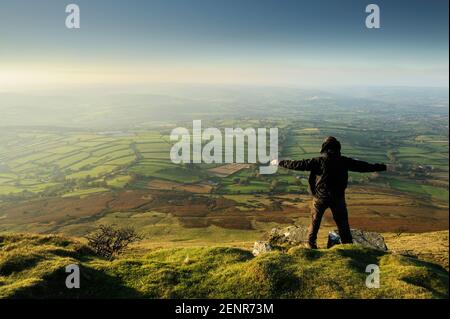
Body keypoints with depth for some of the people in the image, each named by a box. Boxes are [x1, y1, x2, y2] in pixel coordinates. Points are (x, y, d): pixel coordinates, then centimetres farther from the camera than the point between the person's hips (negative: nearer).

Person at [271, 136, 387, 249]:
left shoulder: (318, 161, -12)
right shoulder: (344, 161, -5)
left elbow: (299, 164, -12)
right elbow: (362, 166, 2)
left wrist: (280, 163, -4)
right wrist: (382, 167, 14)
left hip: (320, 197, -1)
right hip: (338, 198, 1)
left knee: (315, 221, 16)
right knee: (343, 223, 13)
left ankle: (311, 245, 23)